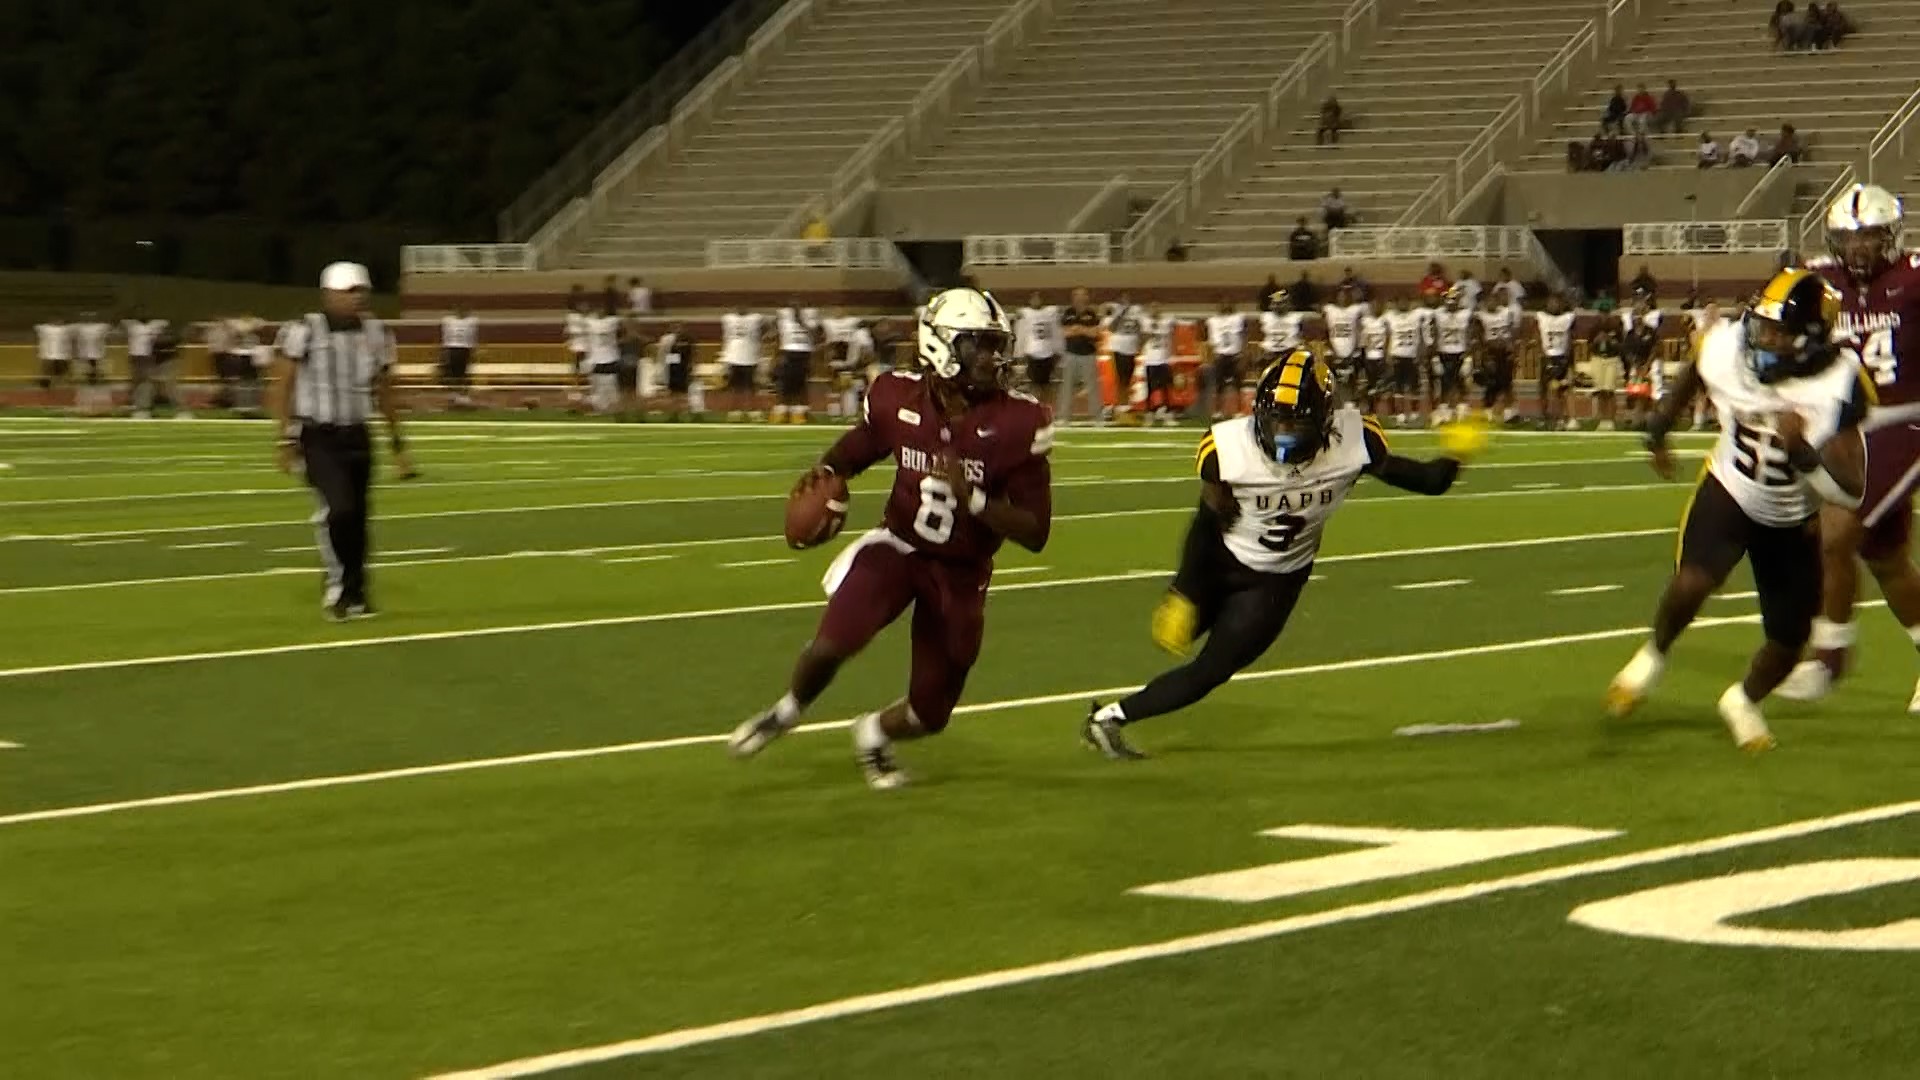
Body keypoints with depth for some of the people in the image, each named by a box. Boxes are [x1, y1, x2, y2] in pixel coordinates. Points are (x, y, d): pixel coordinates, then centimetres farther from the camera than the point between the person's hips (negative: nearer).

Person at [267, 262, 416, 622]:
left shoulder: (376, 334, 5)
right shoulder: (305, 332, -10)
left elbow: (385, 392, 15)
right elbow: (281, 387, -7)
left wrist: (398, 443, 15)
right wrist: (285, 439, -13)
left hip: (357, 436, 5)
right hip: (318, 437, -5)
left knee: (357, 517, 6)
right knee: (339, 507, -21)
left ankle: (352, 593, 20)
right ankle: (337, 580, 0)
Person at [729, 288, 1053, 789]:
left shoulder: (1016, 425, -20)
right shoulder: (898, 401, -14)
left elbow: (1035, 532, -18)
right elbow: (855, 450, 10)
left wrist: (971, 496, -32)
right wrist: (824, 473, -12)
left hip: (961, 575, 0)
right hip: (897, 546, 0)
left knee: (930, 715, 6)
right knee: (831, 645, -26)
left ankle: (875, 733, 43)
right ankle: (787, 710, 8)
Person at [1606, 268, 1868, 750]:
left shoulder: (1838, 385, -28)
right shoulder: (1725, 349, -21)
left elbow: (1852, 488, -28)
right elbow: (1694, 376, 7)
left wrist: (1806, 451, -42)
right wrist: (1659, 430, 17)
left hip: (1792, 520, 0)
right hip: (1727, 493, 0)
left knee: (1790, 638, 5)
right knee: (1691, 585, -27)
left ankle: (1744, 701, 38)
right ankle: (1654, 654, 4)